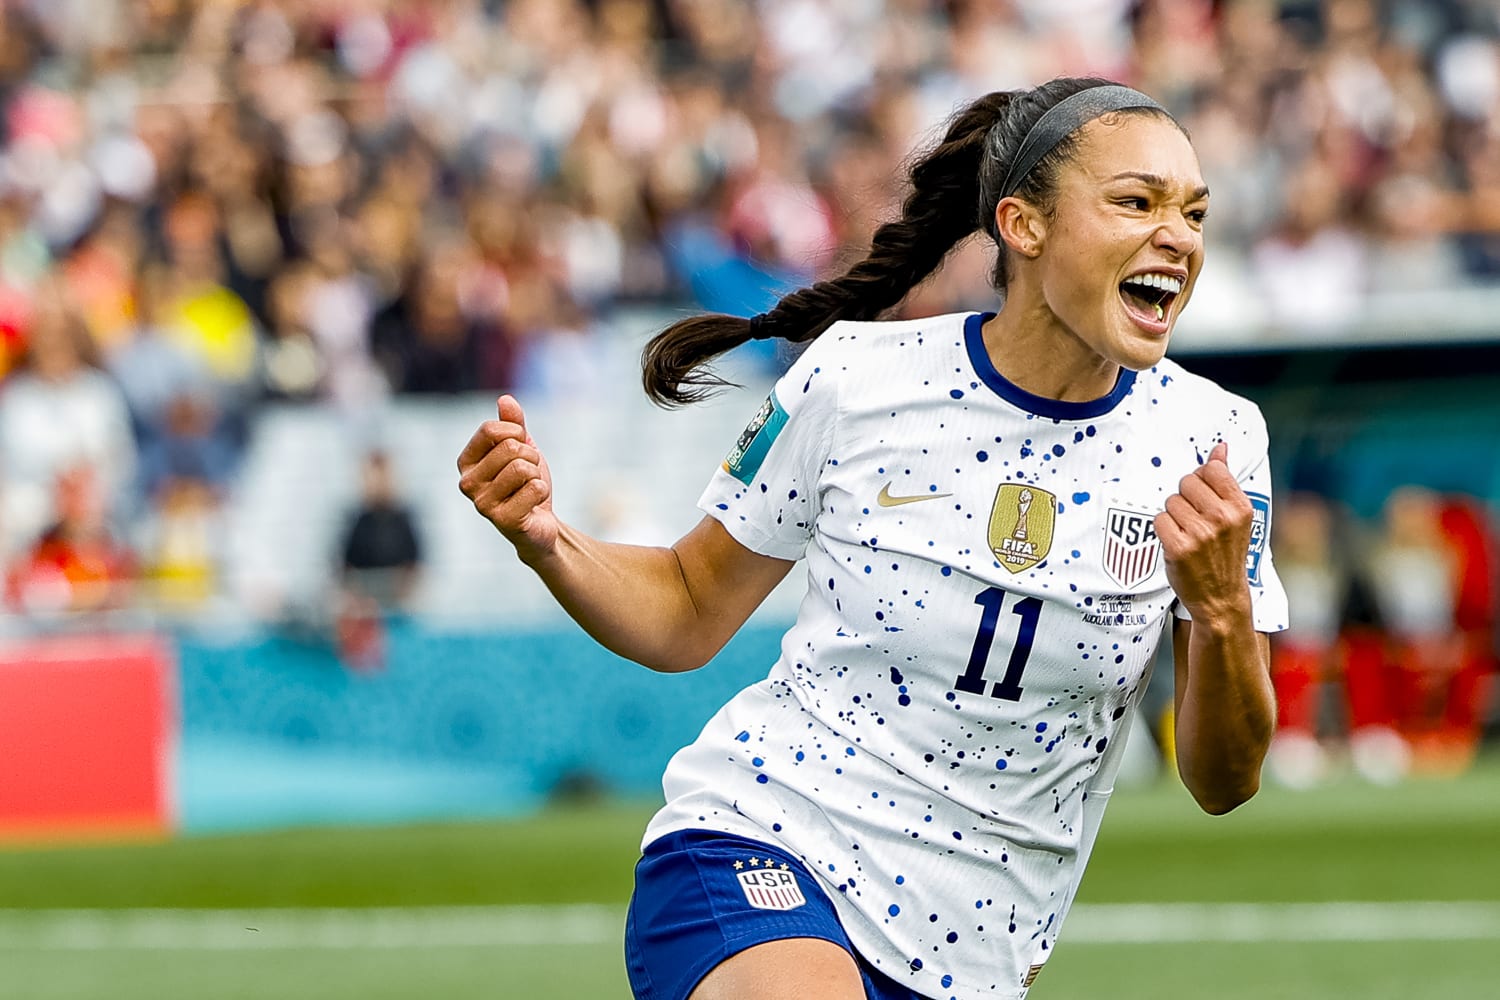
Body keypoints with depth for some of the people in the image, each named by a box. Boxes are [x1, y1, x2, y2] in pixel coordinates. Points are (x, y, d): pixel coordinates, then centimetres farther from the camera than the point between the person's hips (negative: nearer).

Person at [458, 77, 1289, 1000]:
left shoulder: (1210, 437, -3)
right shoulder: (854, 378, -5)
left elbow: (1223, 783, -2)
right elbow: (685, 615, 8)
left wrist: (1222, 607, -21)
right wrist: (547, 540, -11)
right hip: (757, 850, -4)